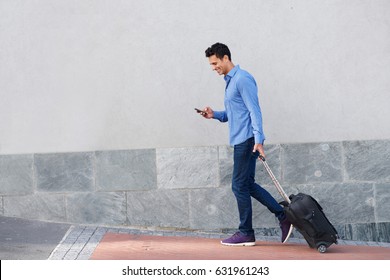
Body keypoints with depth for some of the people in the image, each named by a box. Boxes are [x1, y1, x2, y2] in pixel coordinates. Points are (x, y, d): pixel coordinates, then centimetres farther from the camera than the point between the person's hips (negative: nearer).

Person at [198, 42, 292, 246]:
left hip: (247, 140, -10)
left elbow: (254, 111, -17)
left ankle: (246, 234, 4)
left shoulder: (242, 79, -11)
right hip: (240, 141, 10)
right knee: (248, 185, 11)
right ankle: (283, 216, 14)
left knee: (240, 186, -4)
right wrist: (215, 115, 7)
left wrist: (258, 140, -24)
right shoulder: (230, 82, 20)